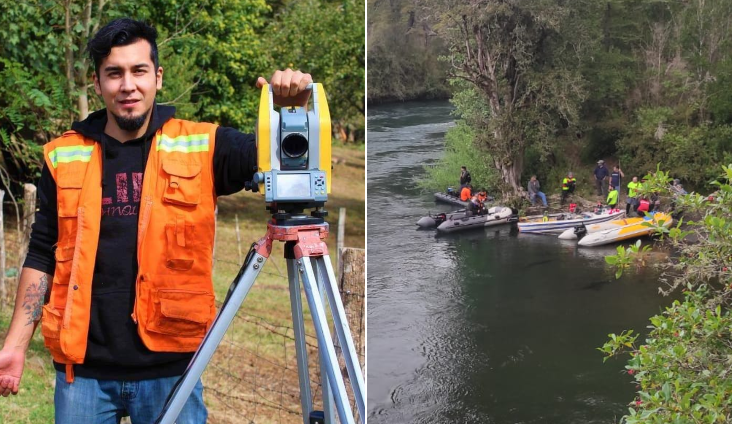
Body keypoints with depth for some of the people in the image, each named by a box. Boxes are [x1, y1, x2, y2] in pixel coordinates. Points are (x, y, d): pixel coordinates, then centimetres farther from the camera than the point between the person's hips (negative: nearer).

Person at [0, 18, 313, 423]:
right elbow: (42, 257, 9)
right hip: (82, 367, 2)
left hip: (170, 365, -1)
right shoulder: (63, 157, 6)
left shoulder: (202, 147, 0)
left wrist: (292, 108, -24)